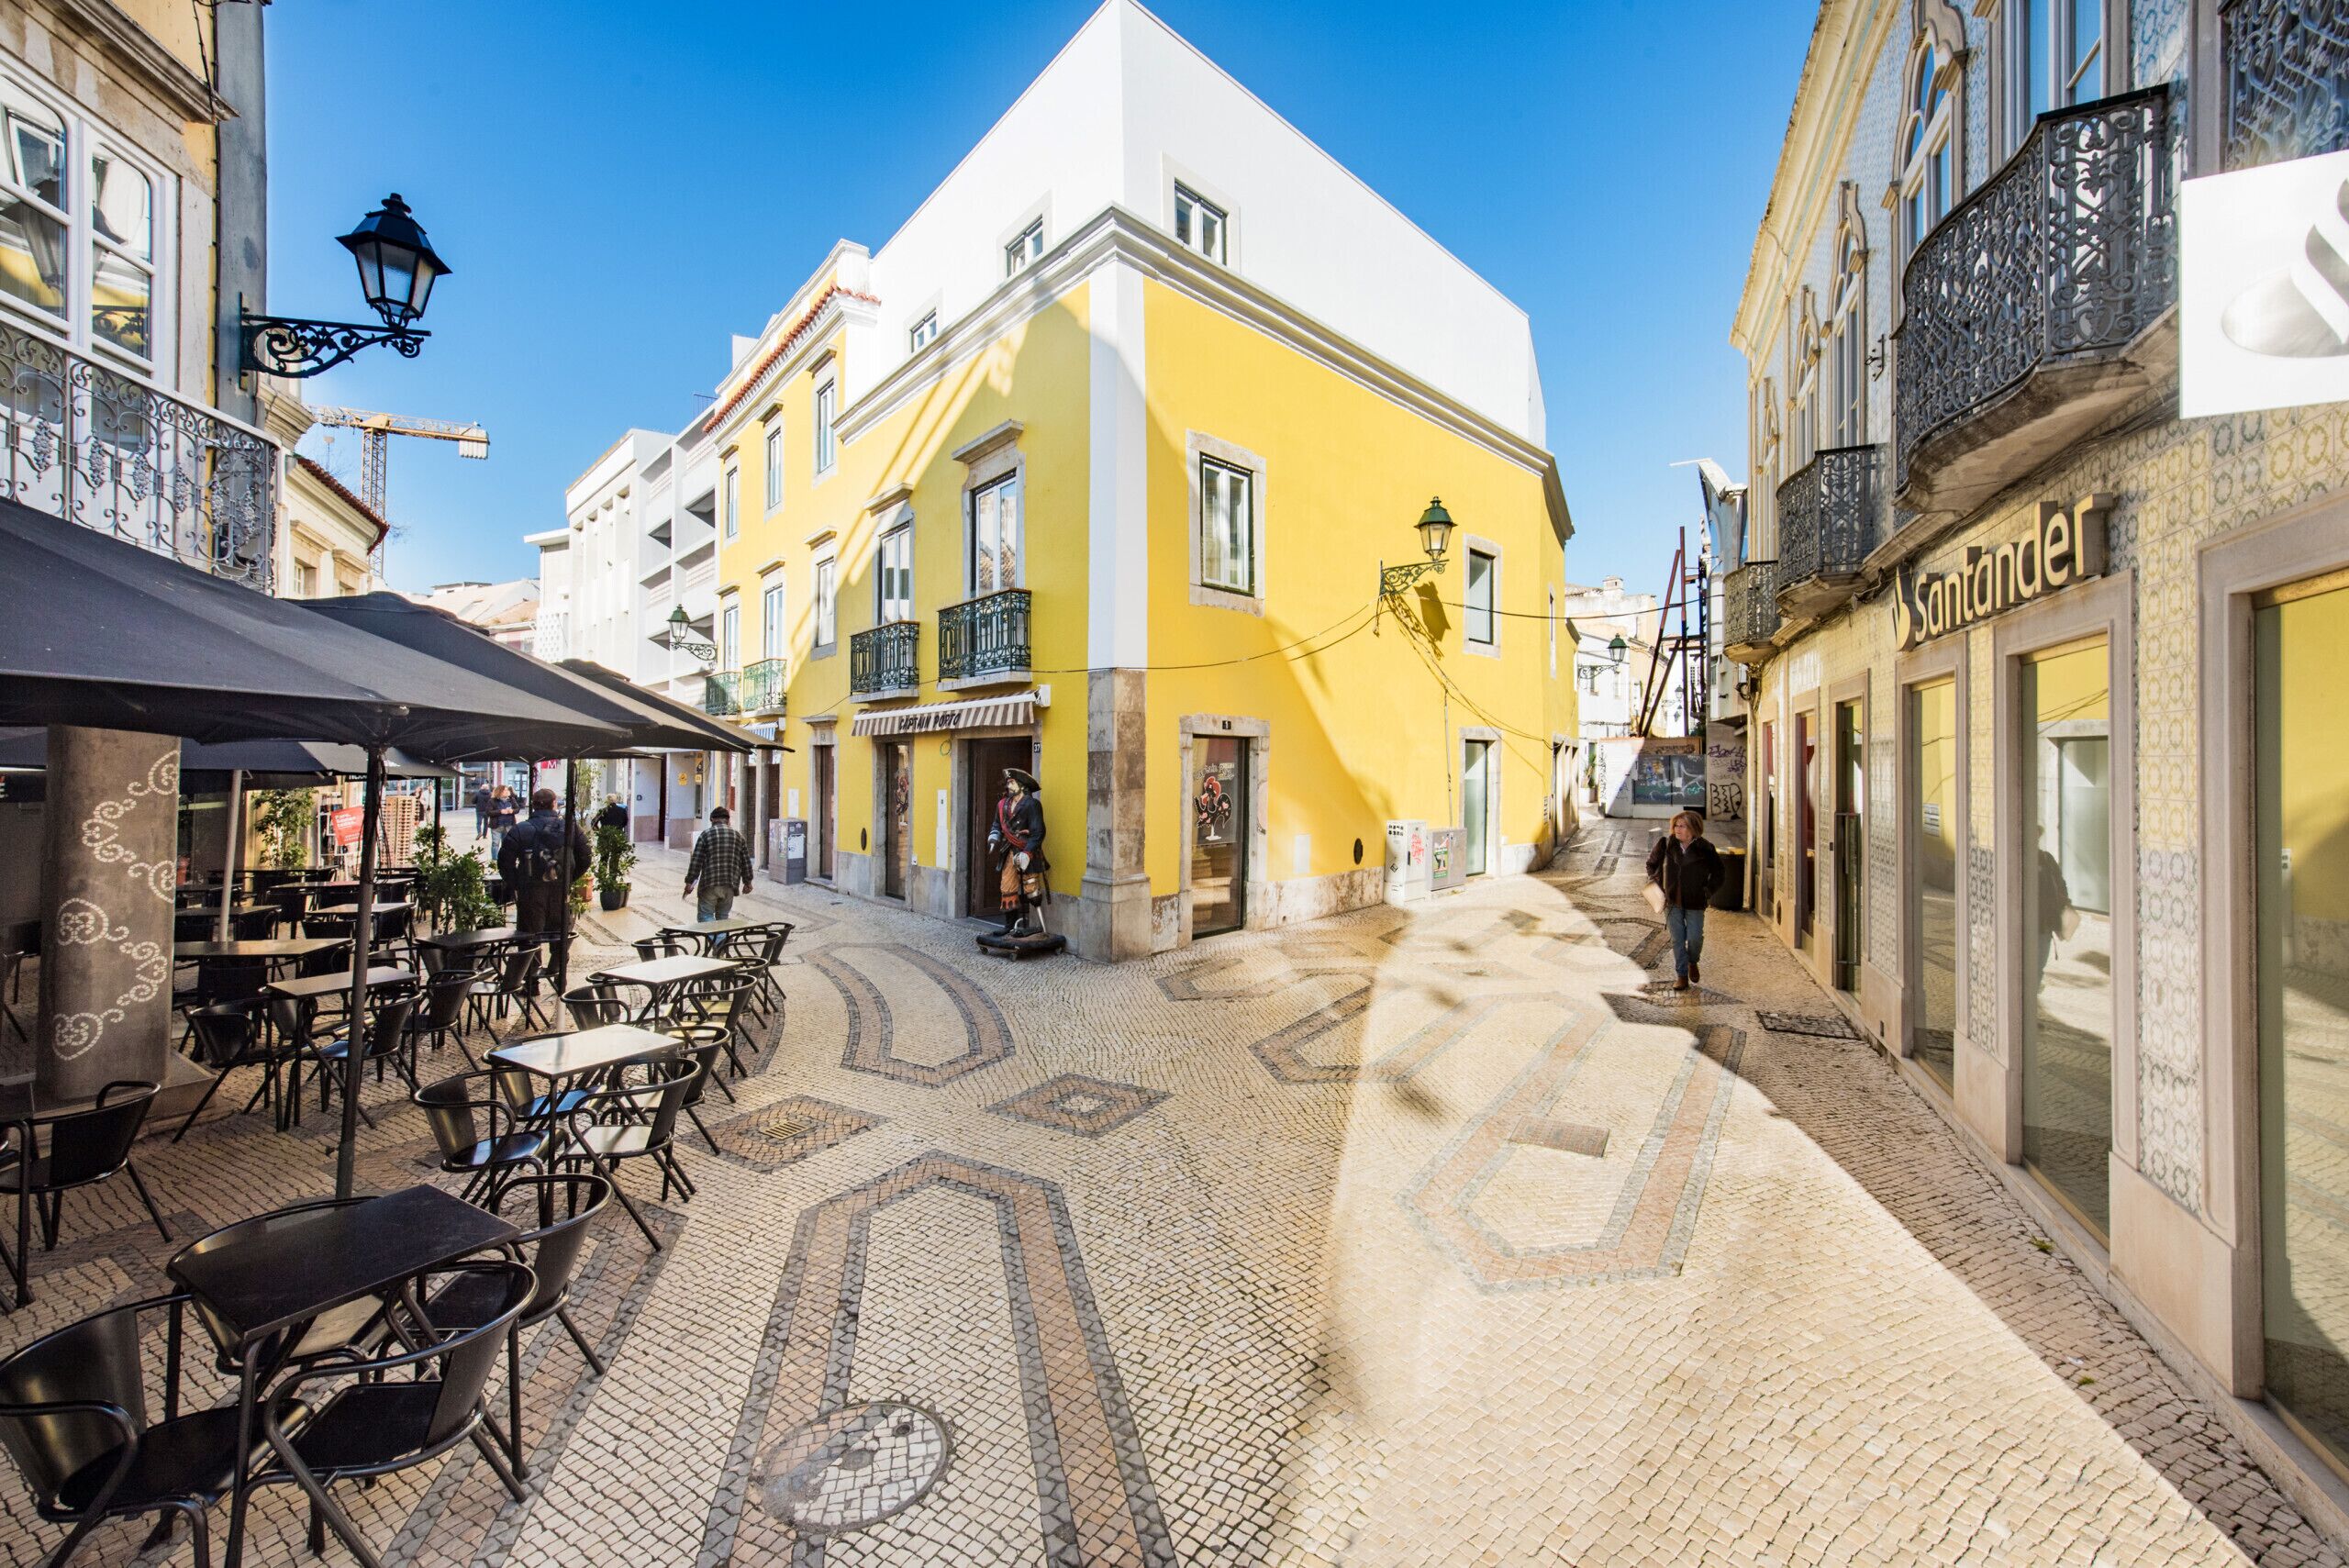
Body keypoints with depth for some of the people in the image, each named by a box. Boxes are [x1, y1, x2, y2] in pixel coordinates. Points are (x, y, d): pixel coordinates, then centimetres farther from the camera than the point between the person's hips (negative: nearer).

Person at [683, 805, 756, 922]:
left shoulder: (706, 834, 1)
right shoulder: (739, 836, 11)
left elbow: (696, 861, -3)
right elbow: (746, 862, 12)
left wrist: (689, 882, 3)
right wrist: (747, 882, 21)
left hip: (710, 884, -4)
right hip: (730, 886, 4)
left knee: (705, 915, 0)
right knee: (723, 917, 13)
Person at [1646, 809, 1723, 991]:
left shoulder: (1705, 848, -7)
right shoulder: (1666, 844, -3)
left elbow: (1718, 873, 7)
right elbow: (1652, 863, 14)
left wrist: (1707, 891, -2)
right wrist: (1655, 883, 3)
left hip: (1695, 902, -1)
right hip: (1672, 901, 1)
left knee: (1694, 938, -1)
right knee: (1677, 939, 2)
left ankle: (1693, 962, 31)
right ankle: (1681, 976, 12)